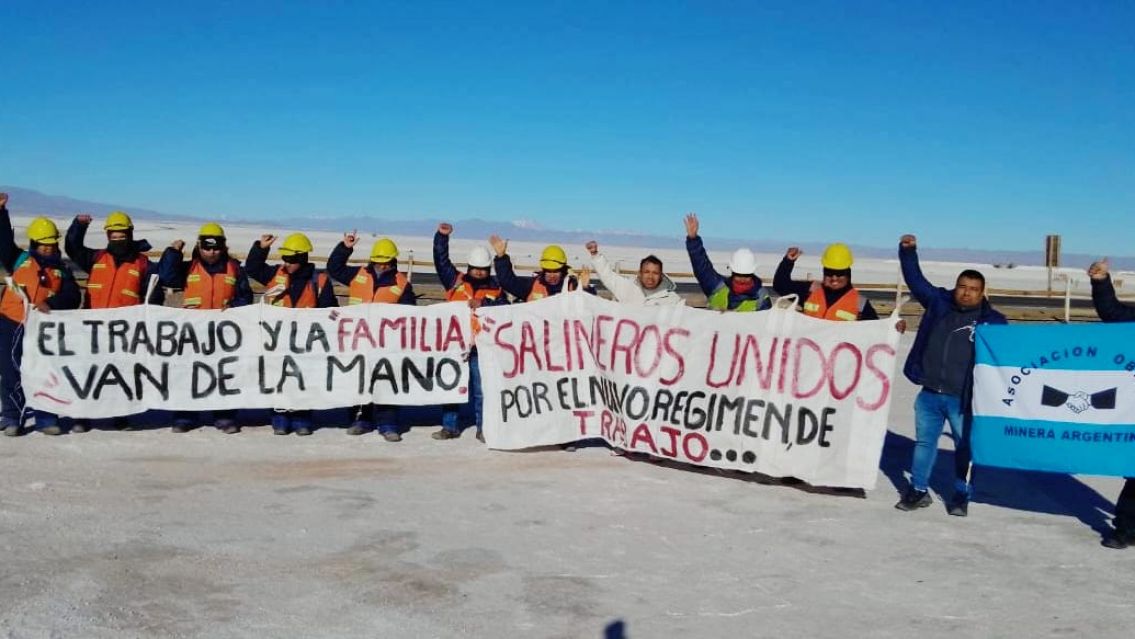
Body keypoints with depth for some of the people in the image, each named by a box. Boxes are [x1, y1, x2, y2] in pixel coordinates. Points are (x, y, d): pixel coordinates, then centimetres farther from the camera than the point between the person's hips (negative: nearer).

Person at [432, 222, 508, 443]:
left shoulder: (496, 290, 5)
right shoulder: (456, 281, 9)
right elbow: (441, 261, 4)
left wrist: (483, 304, -19)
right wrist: (442, 236, -5)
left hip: (481, 347, -2)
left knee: (481, 389, 4)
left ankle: (483, 428, 14)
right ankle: (450, 426, 19)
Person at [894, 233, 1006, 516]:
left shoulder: (992, 321, -4)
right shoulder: (938, 302, 5)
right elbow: (916, 280, 9)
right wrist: (908, 251, -2)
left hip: (964, 399, -3)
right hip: (930, 394, 3)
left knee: (965, 447, 6)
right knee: (924, 442, 14)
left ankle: (961, 496, 20)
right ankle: (919, 490, 26)